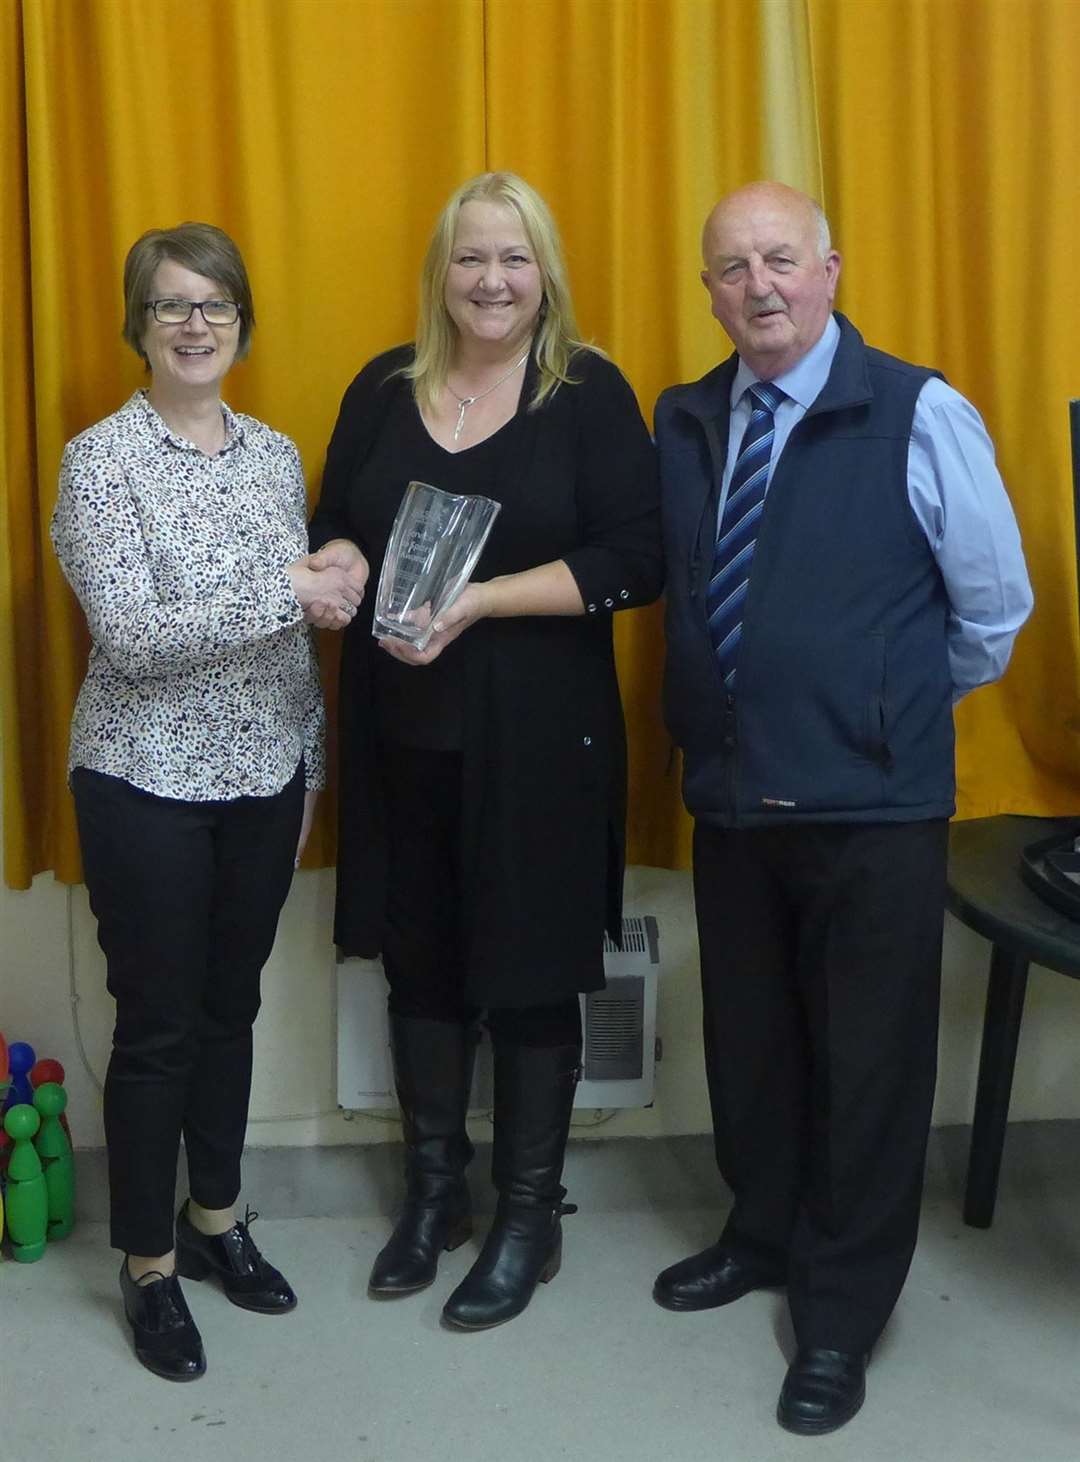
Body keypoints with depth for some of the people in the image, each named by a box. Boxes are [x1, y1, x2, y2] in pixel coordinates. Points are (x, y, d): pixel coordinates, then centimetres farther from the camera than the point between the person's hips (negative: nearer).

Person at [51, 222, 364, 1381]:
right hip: (149, 786, -5)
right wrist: (282, 593, -24)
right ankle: (149, 1266, 22)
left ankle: (216, 1218, 35)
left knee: (230, 1007, 16)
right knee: (158, 1025, 5)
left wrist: (310, 764, 12)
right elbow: (132, 636, -20)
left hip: (262, 777, 5)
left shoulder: (275, 453, 6)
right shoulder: (101, 460, -11)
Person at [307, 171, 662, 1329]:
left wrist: (477, 601, -20)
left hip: (537, 737, -3)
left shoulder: (589, 395, -5)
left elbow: (634, 561, -12)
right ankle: (432, 1192, 33)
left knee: (529, 974, 6)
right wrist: (338, 564, -11)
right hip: (402, 733, 4)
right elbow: (332, 527, 13)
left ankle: (529, 1218, 25)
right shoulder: (383, 388, 7)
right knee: (418, 961, 13)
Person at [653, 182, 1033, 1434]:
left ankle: (840, 1315, 25)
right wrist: (730, 709, 10)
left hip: (872, 809, -4)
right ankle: (764, 1237, 42)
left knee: (867, 1064, 7)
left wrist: (898, 708, 8)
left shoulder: (918, 416, -10)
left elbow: (993, 606, -2)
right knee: (748, 1042, 19)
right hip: (730, 799, 5)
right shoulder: (684, 424, 4)